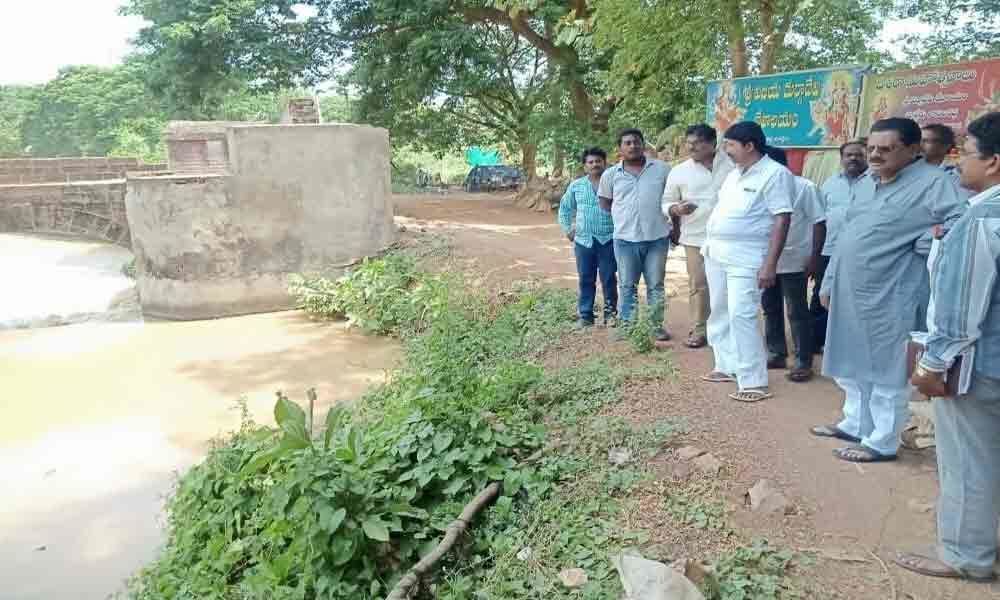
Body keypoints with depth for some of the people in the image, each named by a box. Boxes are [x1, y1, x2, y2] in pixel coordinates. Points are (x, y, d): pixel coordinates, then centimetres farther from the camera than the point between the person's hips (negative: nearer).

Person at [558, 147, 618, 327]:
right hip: (583, 241, 2)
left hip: (608, 240, -2)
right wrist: (567, 229, 12)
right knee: (586, 280, 7)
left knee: (609, 279, 2)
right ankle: (585, 315, 15)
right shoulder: (576, 186, 8)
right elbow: (564, 208, 19)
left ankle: (610, 312, 15)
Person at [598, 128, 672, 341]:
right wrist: (623, 214, 7)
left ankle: (657, 325, 19)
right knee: (627, 286, 8)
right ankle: (626, 324, 18)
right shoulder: (611, 174, 2)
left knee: (656, 285, 9)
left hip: (657, 238, 0)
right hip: (625, 239, 0)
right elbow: (605, 203, 14)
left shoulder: (661, 169, 2)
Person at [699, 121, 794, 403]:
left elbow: (782, 220, -16)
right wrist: (709, 244, 16)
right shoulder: (734, 174, 13)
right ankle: (727, 366, 28)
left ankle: (754, 382, -7)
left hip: (745, 259, -8)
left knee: (741, 316, -14)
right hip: (716, 254, 9)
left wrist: (770, 264, -21)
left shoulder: (775, 174, -11)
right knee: (720, 313, 14)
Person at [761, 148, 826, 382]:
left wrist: (814, 258, -14)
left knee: (797, 313, -1)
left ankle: (804, 362, 7)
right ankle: (776, 353, 26)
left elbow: (819, 223, -9)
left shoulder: (805, 188, -8)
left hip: (794, 262, -6)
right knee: (770, 310, 13)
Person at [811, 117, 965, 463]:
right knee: (851, 365, 19)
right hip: (849, 292, 8)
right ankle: (855, 425, 36)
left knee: (886, 372, 3)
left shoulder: (934, 183, -11)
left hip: (890, 297, -8)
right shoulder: (867, 182, 13)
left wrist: (923, 242, -20)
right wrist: (830, 282, 17)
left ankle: (882, 442, 17)